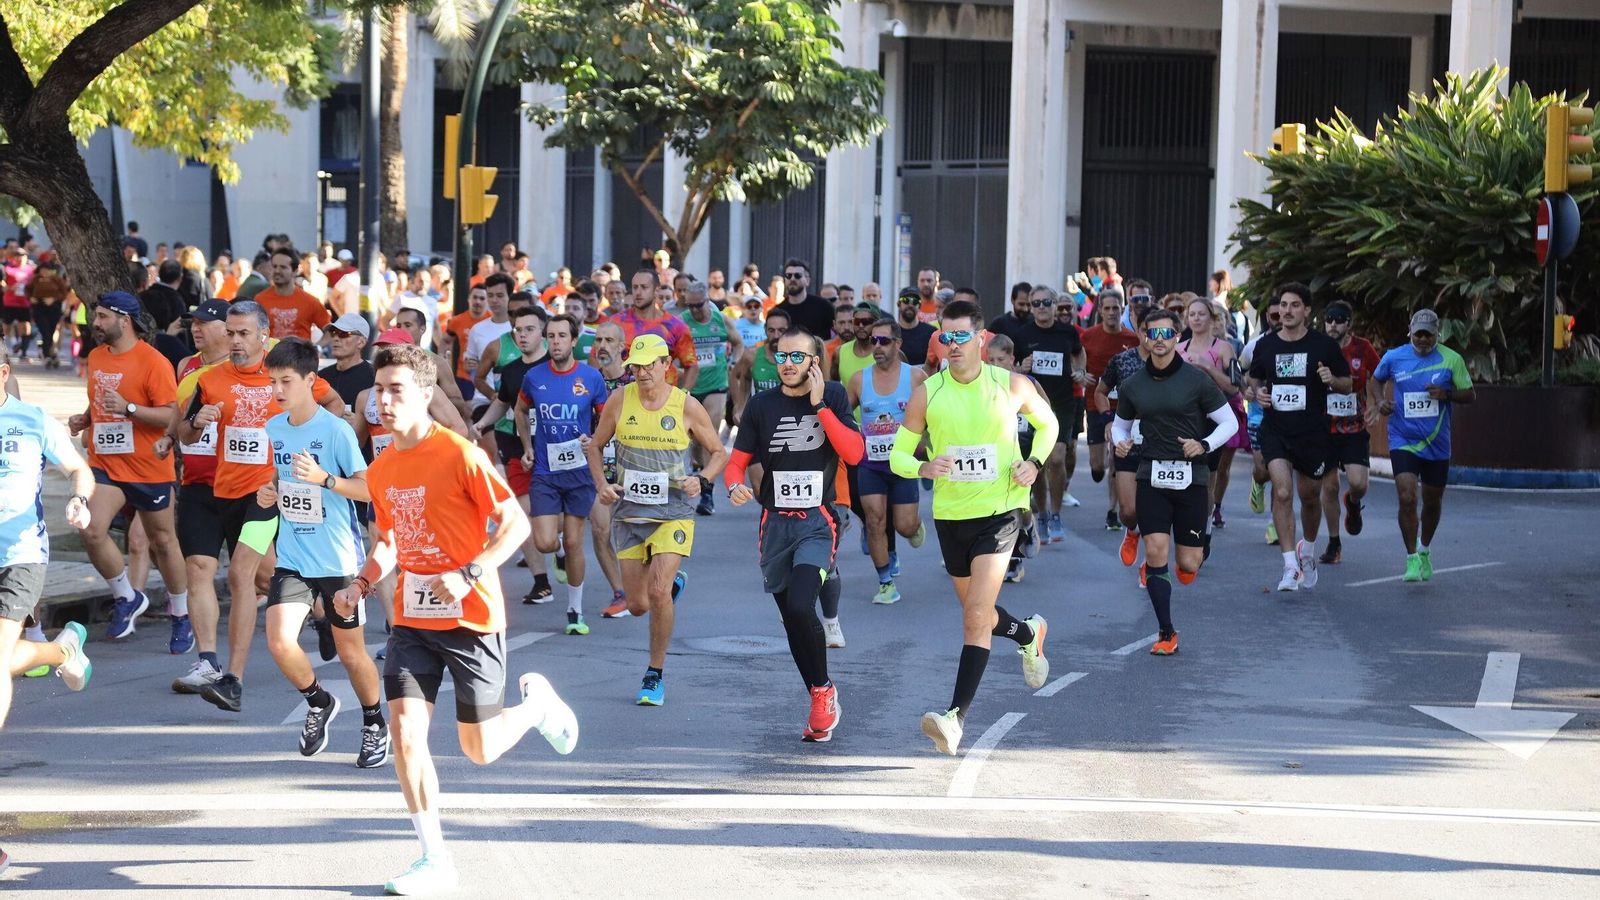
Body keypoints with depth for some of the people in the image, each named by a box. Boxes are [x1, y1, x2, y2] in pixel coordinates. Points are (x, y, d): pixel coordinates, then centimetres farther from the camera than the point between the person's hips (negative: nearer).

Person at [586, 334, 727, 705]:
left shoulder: (687, 406, -5)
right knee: (638, 605, 5)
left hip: (674, 513, -3)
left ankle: (655, 675, -4)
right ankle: (672, 584, 43)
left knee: (657, 592, -20)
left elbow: (719, 452, 6)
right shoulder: (620, 403, 0)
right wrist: (602, 485, -3)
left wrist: (701, 479, -13)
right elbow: (595, 446, 13)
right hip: (629, 512, 3)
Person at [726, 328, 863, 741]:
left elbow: (854, 453, -9)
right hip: (776, 522, 4)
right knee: (792, 619, 7)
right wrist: (735, 486, -16)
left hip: (818, 521, -4)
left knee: (800, 607, -23)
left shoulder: (833, 396, 2)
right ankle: (821, 706, 21)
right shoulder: (761, 405, 6)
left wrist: (819, 405, -13)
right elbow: (737, 461, 7)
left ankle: (823, 689, -3)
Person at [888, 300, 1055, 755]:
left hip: (999, 510, -3)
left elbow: (1047, 423, 15)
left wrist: (1034, 463, -3)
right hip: (950, 514, 3)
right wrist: (924, 467, -20)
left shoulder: (1012, 385, -4)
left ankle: (956, 716, -20)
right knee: (976, 611, 19)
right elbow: (897, 455, 2)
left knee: (977, 615, -16)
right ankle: (1029, 635, 52)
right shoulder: (926, 394, -3)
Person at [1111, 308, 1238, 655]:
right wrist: (1120, 442, -2)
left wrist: (1204, 445, -15)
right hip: (1151, 477, 2)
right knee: (1156, 550, -13)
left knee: (1187, 568, -1)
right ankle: (1166, 633, -1)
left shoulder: (1197, 380, -4)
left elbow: (1229, 422, 2)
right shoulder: (1132, 385, 5)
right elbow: (1121, 423, 21)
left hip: (1191, 479, -2)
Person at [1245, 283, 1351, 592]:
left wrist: (1332, 380, -17)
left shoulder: (1324, 345, -3)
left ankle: (1308, 549, 42)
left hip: (1313, 433, 0)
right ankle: (1290, 567, -16)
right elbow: (1254, 379, 18)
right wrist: (1257, 392, -4)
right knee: (1282, 492, -17)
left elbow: (1347, 384, 5)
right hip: (1275, 430, 0)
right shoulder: (1266, 345, 3)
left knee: (1309, 496, 12)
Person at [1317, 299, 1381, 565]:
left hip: (1355, 429, -1)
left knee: (1358, 483, -15)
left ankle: (1353, 504, 23)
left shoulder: (1362, 348, -4)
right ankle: (1333, 543, 17)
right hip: (1324, 428, 1)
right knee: (1329, 486, 2)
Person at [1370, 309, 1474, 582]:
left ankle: (1424, 551, 39)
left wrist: (1447, 394, -18)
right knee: (1407, 498, -17)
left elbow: (1470, 394, 1)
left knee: (1432, 503, 14)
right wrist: (1380, 401, -4)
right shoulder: (1393, 357, -2)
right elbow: (1375, 381, 16)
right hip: (1403, 443, -1)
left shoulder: (1451, 359, -3)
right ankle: (1412, 560, -8)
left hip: (1437, 444, 1)